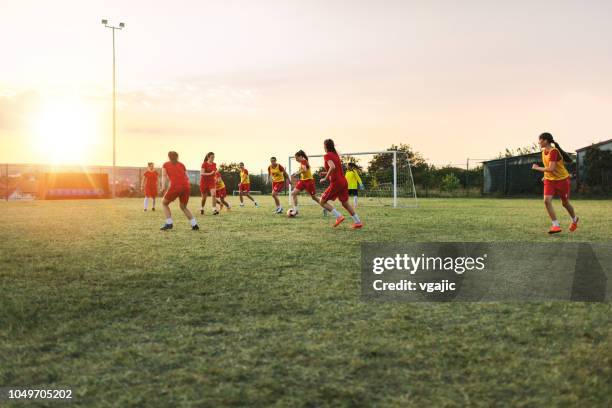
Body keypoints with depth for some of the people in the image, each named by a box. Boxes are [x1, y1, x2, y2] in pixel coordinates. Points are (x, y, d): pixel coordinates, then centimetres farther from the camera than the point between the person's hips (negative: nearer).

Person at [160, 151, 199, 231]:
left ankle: (169, 223, 7)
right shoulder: (181, 165, 24)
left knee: (164, 203, 20)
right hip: (186, 186, 3)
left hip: (175, 186, -3)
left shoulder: (165, 165, 18)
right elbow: (187, 177, 17)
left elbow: (164, 175, 2)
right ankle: (194, 225, 11)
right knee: (183, 206, 23)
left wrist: (163, 187, -10)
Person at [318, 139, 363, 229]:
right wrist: (326, 173, 20)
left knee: (322, 202, 4)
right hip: (344, 182, 8)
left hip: (335, 183, -8)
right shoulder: (336, 155, 15)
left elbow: (332, 167, -26)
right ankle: (358, 222, 15)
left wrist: (325, 178, -18)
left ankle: (339, 216, -9)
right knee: (345, 203, 19)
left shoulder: (327, 155, -9)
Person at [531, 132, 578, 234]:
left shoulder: (554, 151, -24)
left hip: (562, 180, -6)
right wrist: (546, 175, 9)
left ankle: (574, 220, 42)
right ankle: (556, 225, -13)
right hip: (549, 180, 6)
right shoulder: (544, 151, 2)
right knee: (547, 200, -17)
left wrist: (537, 168, -21)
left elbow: (551, 168, -31)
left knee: (565, 203, 11)